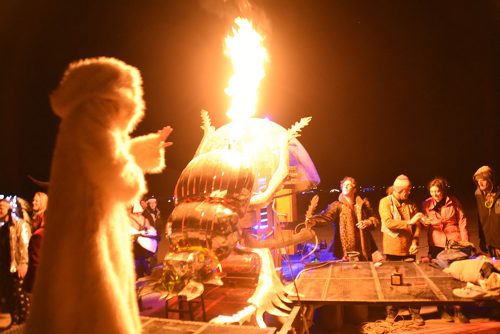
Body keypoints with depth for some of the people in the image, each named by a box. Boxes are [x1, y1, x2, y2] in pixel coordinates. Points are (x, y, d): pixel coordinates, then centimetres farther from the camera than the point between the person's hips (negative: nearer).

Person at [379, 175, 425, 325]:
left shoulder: (411, 204, 9)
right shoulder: (385, 202, -5)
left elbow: (417, 225, 6)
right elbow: (388, 222, -19)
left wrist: (415, 242, -9)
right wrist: (409, 222, -23)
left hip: (408, 249, 3)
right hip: (392, 249, -3)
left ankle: (415, 313, 15)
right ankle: (391, 312, 19)